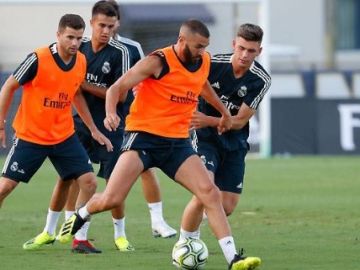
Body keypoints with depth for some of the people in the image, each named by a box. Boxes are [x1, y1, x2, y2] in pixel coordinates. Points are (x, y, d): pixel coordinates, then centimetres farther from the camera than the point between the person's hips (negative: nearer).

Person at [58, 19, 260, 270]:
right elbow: (116, 88, -12)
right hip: (144, 136, -5)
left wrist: (224, 111, 38)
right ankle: (80, 216, 23)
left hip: (178, 142, 5)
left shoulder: (204, 62, 7)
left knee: (211, 193, -12)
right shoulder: (158, 62, -12)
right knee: (111, 199, -13)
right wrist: (111, 113, -30)